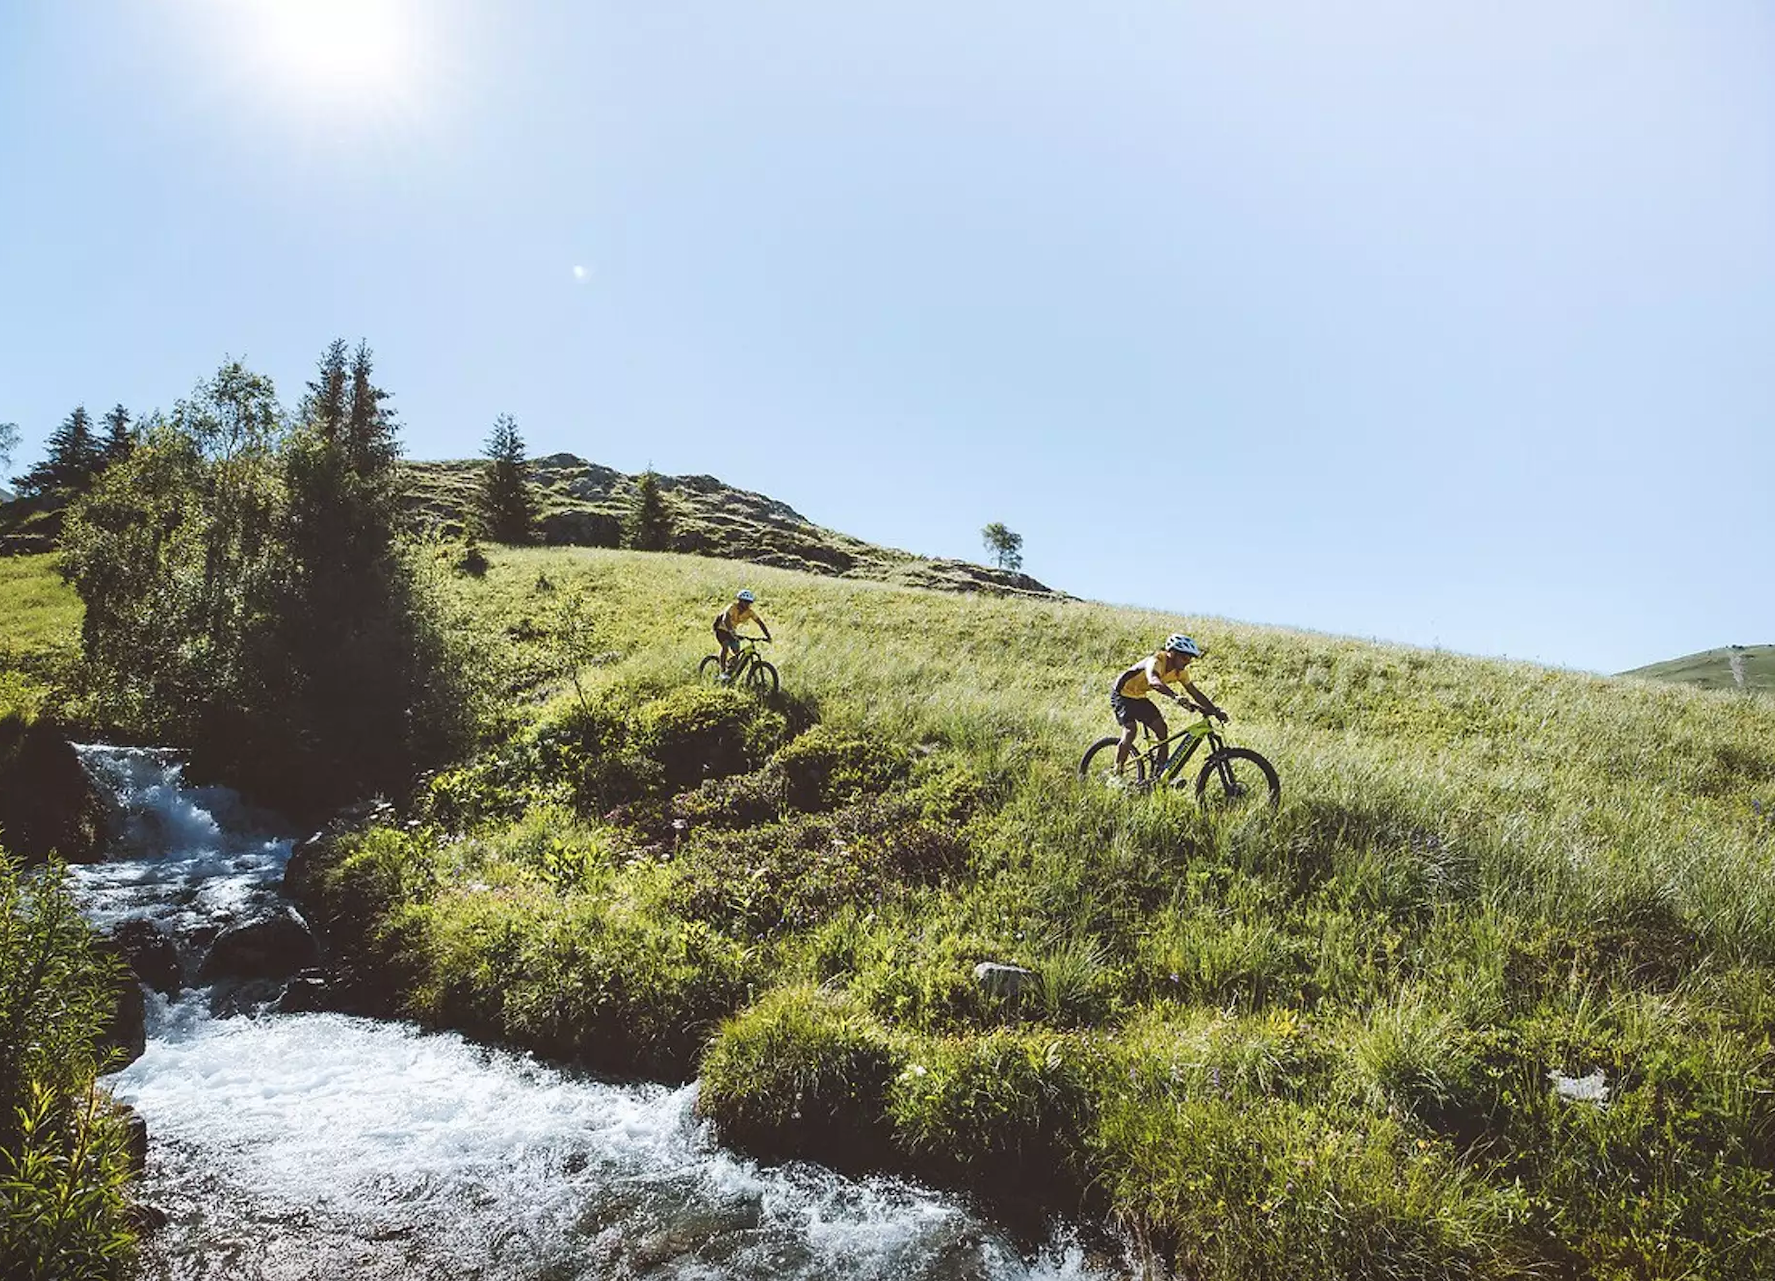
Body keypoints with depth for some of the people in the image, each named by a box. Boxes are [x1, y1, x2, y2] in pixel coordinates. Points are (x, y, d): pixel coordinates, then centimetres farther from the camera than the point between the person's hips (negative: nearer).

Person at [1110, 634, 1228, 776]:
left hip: (1139, 698, 8)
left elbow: (1195, 693, -6)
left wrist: (1215, 711, -16)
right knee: (1131, 730, -24)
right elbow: (1153, 681, -53)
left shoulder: (1180, 671, -7)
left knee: (1161, 728, -4)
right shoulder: (1156, 661, -32)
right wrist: (1175, 698, -67)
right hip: (1122, 693, -8)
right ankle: (1116, 774, -18)